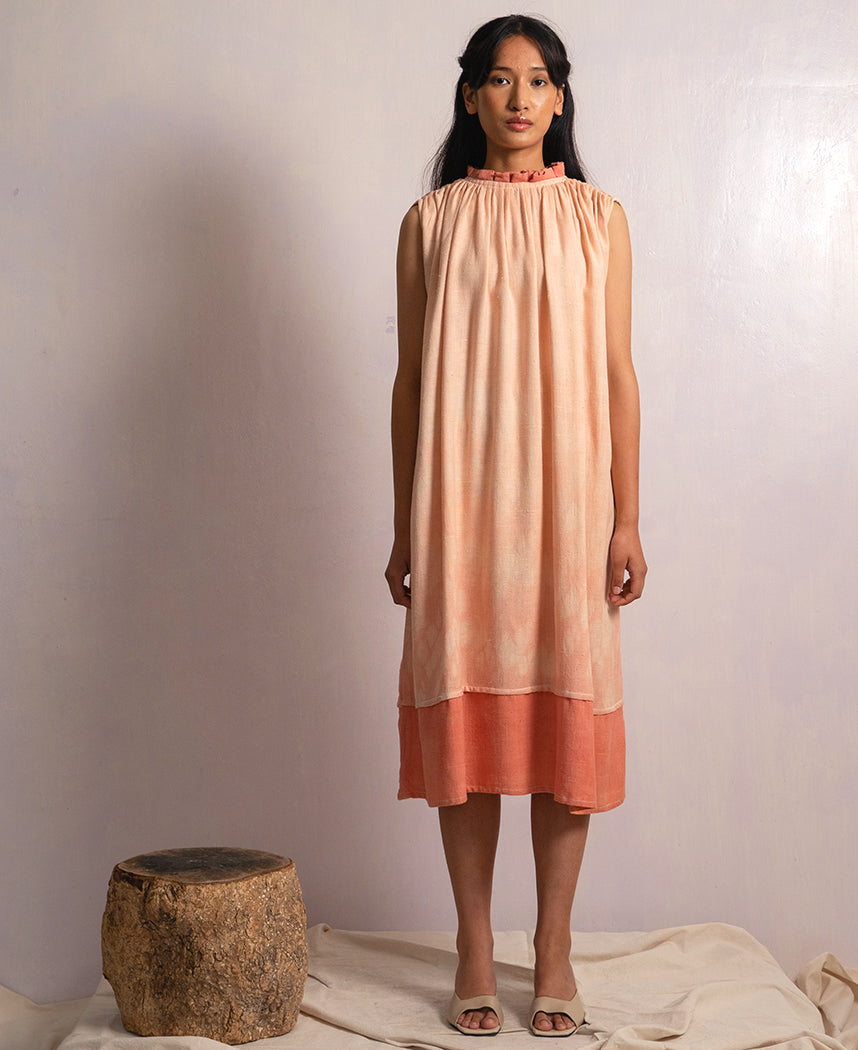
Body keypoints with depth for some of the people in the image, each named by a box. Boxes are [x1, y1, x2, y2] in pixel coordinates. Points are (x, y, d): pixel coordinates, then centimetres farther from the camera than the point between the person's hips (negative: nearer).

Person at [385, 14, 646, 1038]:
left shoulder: (597, 218, 7)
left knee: (566, 711, 1)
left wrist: (627, 520, 0)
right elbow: (410, 379, 7)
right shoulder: (430, 222, 8)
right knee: (464, 710, 2)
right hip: (460, 500, 0)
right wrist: (403, 527, 4)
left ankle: (553, 947, 15)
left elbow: (616, 373, 5)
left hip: (566, 499, 0)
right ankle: (473, 947, 15)